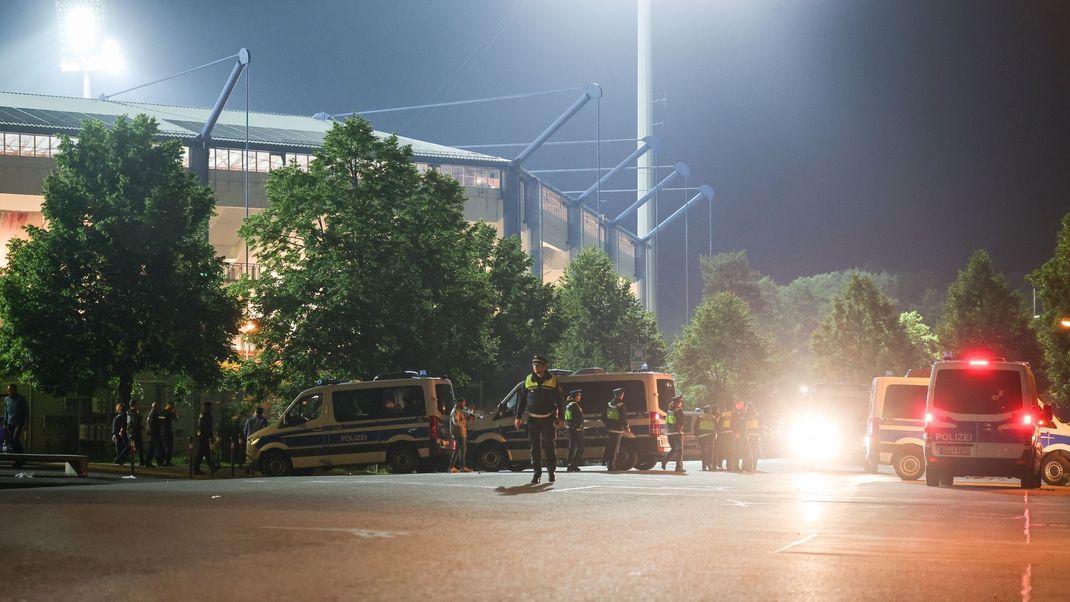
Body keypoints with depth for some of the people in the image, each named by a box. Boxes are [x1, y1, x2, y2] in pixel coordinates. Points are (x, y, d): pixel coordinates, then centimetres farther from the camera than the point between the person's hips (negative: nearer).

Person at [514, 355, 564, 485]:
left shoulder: (553, 380, 0)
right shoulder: (528, 380, 6)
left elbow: (559, 401, 4)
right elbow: (522, 400, 11)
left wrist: (559, 417, 0)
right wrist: (518, 417, 7)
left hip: (548, 419, -2)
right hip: (533, 419, 2)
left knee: (549, 445, -2)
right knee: (535, 447, 1)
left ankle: (551, 470, 13)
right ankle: (537, 473, 5)